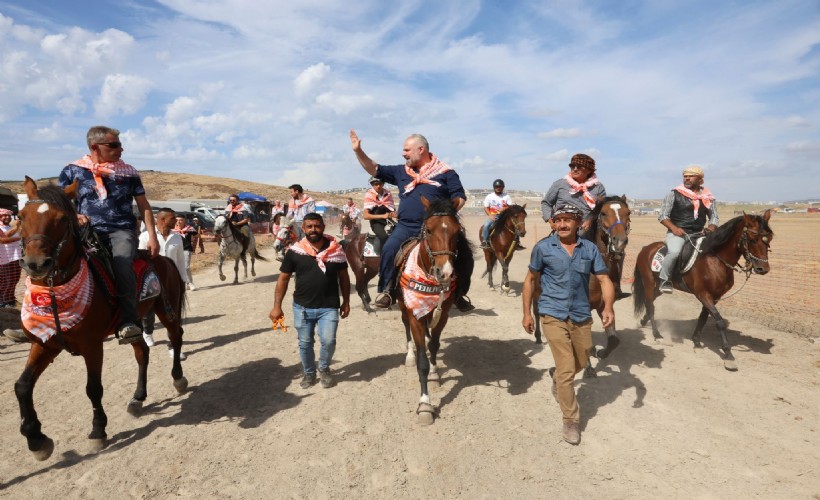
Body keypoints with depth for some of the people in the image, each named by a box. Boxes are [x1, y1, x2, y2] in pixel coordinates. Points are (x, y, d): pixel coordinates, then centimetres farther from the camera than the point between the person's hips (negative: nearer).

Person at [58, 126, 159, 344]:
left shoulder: (127, 172, 10)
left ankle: (129, 322, -32)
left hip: (122, 230, -1)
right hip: (89, 232, 2)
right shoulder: (73, 171, 9)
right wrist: (73, 216, -10)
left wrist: (152, 236, 3)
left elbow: (144, 206, 12)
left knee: (121, 263, -32)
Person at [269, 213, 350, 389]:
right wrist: (277, 306, -1)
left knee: (328, 341, -9)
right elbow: (283, 279, 2)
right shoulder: (294, 251, -5)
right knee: (305, 343, 13)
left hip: (329, 307, -1)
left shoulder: (336, 249, -3)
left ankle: (324, 369, 22)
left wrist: (346, 302, 6)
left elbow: (343, 277, 7)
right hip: (302, 307, 1)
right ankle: (309, 373, 37)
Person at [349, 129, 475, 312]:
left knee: (465, 255, -10)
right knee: (389, 249, -23)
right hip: (407, 226, 1)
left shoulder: (445, 172, 7)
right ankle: (384, 291, -6)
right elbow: (374, 170, 19)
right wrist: (358, 150, 10)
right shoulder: (401, 171, 16)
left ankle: (459, 295, 11)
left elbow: (460, 198, 4)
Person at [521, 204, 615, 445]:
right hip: (553, 315, -3)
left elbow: (604, 279, -1)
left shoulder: (590, 248, -1)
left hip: (582, 316, 4)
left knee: (581, 362, 21)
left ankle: (556, 375, 54)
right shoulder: (543, 248, -7)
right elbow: (530, 280, 2)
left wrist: (608, 307, -19)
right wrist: (527, 313, 1)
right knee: (567, 369, -5)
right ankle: (571, 420, 14)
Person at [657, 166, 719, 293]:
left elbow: (714, 217, 18)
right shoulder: (674, 194, 0)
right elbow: (663, 216, 0)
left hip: (698, 234, 5)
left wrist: (711, 227, -5)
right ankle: (665, 280, -13)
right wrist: (673, 227, -17)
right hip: (677, 233, -5)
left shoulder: (708, 197, 12)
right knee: (674, 252, -31)